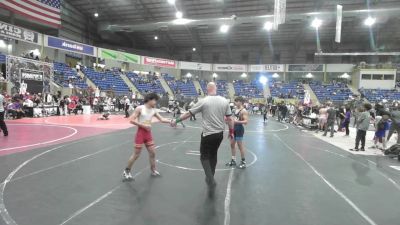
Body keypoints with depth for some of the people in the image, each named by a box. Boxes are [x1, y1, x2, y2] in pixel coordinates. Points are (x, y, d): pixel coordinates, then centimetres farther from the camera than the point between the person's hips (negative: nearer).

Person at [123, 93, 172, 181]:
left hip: (148, 133, 6)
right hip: (140, 133, -6)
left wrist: (170, 121, -15)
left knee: (152, 152, 9)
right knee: (136, 154, 0)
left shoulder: (153, 110, 4)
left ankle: (153, 170, 25)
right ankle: (126, 171, 18)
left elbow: (161, 119, 2)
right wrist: (143, 125, -20)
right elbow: (131, 120, -16)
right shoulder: (140, 108, -13)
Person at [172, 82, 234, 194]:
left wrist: (177, 120, 9)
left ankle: (211, 180, -5)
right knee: (213, 155, 21)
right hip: (220, 133, 4)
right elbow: (229, 119, 2)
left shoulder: (203, 101, -10)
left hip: (208, 134, -4)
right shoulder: (225, 101, -1)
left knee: (204, 156, 10)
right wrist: (231, 132, 15)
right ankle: (210, 178, 34)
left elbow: (188, 113, -4)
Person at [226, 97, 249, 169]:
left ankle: (243, 161, 15)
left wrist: (237, 121, -33)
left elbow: (246, 121, -25)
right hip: (234, 129, 9)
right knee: (232, 144, 14)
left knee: (240, 146, 0)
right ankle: (233, 160, 25)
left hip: (239, 129, -9)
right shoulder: (236, 109, 10)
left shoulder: (243, 111, -17)